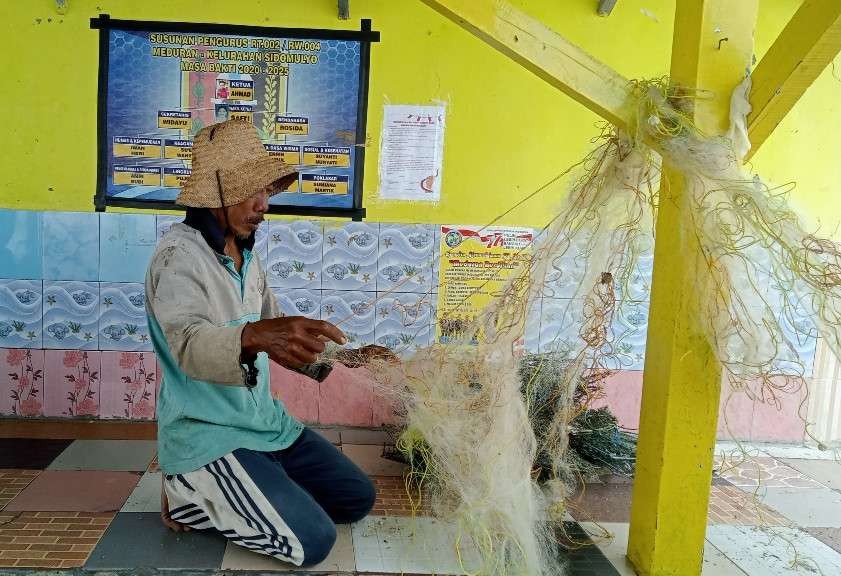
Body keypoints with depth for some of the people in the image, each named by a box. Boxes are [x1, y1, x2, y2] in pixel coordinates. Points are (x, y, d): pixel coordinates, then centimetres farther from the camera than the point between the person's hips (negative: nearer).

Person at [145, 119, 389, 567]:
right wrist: (253, 336, -56)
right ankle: (191, 497, 2)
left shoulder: (244, 254, 10)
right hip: (206, 435, -8)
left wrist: (344, 357, 5)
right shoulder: (179, 255, -18)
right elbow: (190, 346, -35)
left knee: (357, 499, 9)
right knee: (311, 540, -19)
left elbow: (277, 334, 18)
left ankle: (217, 495, 16)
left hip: (264, 421, 9)